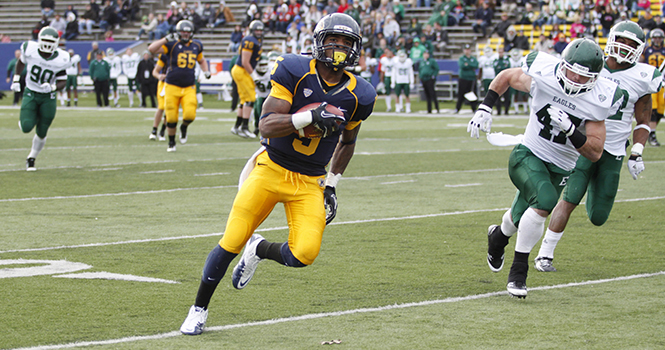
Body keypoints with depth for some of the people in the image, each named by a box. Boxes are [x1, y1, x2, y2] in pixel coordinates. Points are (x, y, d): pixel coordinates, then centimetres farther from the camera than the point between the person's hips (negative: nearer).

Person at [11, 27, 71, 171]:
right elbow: (21, 62, 9)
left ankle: (31, 159, 28)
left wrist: (52, 87, -26)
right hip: (30, 94, 0)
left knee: (41, 133, 5)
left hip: (48, 98, 0)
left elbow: (62, 82, -6)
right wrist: (16, 79, 5)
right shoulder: (30, 50, -15)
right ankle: (23, 119, 20)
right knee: (26, 128, -18)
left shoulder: (60, 60, -16)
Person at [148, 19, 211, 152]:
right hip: (172, 86, -2)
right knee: (171, 118, 0)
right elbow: (151, 49, -18)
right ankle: (171, 142, 24)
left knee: (190, 115, -16)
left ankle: (184, 127, 20)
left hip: (189, 88, 2)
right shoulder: (172, 44, -6)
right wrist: (166, 39, -23)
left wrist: (206, 71, 12)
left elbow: (202, 60, 29)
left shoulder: (197, 45, 9)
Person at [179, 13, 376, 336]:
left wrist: (331, 185, 12)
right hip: (271, 169, -2)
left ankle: (259, 249, 20)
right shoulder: (295, 71, -12)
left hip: (310, 183, 2)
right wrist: (310, 117, -32)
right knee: (231, 243, -4)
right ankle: (199, 309, 18)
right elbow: (266, 126, -19)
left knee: (304, 254, -16)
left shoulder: (357, 96, -3)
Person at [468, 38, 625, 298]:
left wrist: (570, 129, -30)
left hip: (559, 169, 3)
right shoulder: (543, 76, -18)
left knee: (521, 221, 15)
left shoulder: (598, 101, -16)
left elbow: (595, 153, -15)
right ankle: (518, 271, -17)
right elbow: (506, 77, 3)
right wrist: (485, 109, -6)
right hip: (527, 157, -3)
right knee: (545, 200, -31)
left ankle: (499, 235, 55)